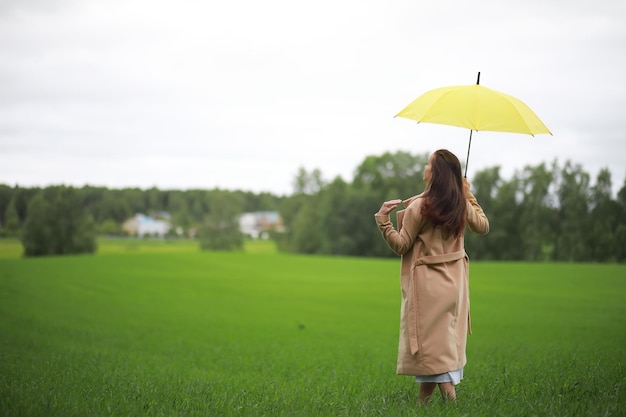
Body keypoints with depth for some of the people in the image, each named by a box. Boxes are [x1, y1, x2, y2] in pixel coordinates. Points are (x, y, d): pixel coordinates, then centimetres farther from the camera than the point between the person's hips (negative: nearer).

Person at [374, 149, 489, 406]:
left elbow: (401, 246, -11)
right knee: (448, 337, 13)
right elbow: (483, 227, 18)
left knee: (430, 340, 0)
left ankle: (448, 393, -6)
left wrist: (383, 220, -15)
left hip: (428, 283, -6)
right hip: (453, 282, 6)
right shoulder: (462, 204, -1)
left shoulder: (418, 206, -17)